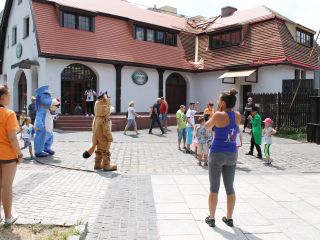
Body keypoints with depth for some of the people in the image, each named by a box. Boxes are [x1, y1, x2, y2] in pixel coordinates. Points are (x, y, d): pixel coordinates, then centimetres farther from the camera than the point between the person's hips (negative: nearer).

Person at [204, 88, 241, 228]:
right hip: (232, 154, 5)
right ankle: (229, 218, 23)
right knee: (230, 188, 14)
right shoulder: (238, 116, 3)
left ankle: (211, 218, 16)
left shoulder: (218, 115, -13)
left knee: (214, 188, 7)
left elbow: (207, 127, 5)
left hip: (217, 154, -5)